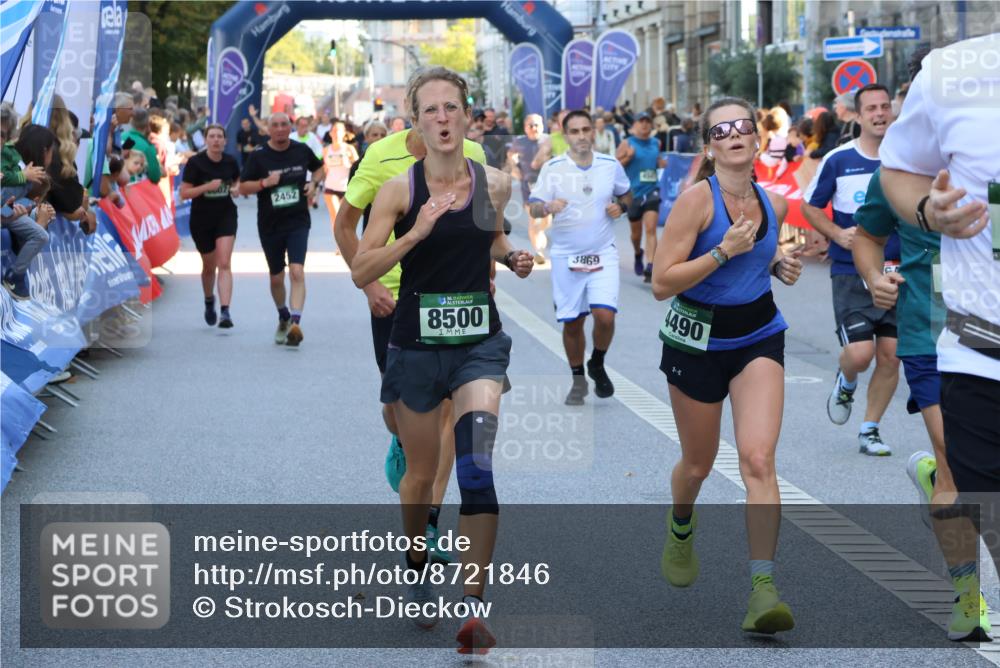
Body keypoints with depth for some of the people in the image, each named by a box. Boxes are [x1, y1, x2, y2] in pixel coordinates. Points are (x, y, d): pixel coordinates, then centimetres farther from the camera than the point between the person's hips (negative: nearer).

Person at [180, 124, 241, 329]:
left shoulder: (230, 161, -1)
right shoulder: (195, 163, -10)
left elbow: (238, 181, 18)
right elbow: (184, 193, -12)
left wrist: (236, 189, -6)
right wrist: (207, 187, -25)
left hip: (226, 216, 1)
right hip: (201, 219, -1)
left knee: (224, 264, -15)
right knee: (209, 266, 15)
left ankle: (225, 312, -21)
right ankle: (209, 301, 44)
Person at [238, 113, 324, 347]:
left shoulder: (302, 150, 1)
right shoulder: (258, 156, -4)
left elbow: (319, 168, 21)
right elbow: (242, 187, -3)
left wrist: (314, 183, 0)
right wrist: (264, 182, -21)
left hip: (298, 222, -1)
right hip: (269, 224, 1)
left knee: (297, 271, -19)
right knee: (276, 277, 13)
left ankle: (295, 323, -26)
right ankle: (283, 317, 38)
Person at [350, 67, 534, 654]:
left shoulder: (494, 183, 0)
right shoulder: (400, 189, -8)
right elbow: (361, 272, -9)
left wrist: (513, 257, 1)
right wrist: (414, 234, -22)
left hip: (481, 342, 1)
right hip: (417, 342, 0)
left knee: (478, 465, -19)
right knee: (422, 472, 13)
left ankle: (474, 609, -15)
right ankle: (419, 569, 42)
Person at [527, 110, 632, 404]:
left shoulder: (611, 165, 1)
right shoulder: (552, 168, -5)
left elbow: (626, 194, 18)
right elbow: (533, 208, -8)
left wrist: (621, 206, -5)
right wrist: (548, 207, -30)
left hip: (603, 254, 0)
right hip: (566, 257, 0)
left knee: (605, 316, -14)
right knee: (571, 323, 5)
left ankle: (597, 365, 15)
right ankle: (578, 379, 26)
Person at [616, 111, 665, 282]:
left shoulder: (656, 143, 9)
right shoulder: (627, 143, -2)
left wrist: (663, 163, 4)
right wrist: (628, 157, -19)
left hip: (652, 192, 1)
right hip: (633, 192, -1)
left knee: (650, 229, -14)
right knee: (636, 231, 13)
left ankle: (650, 267, -18)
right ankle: (638, 254, 45)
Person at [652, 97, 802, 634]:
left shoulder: (773, 204, 1)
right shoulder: (698, 198, -15)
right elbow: (661, 283, -19)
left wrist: (779, 265, 1)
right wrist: (723, 251, -25)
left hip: (759, 337, 2)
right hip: (698, 340, -2)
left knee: (758, 458, -16)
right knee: (698, 464, 14)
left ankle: (763, 588, -18)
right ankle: (680, 529, 49)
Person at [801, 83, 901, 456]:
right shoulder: (837, 160, -4)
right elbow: (810, 206, 6)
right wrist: (837, 234, -11)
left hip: (898, 272, 2)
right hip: (851, 274, -2)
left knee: (890, 355, 1)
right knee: (860, 353, -14)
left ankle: (870, 431, 18)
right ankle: (846, 383, 23)